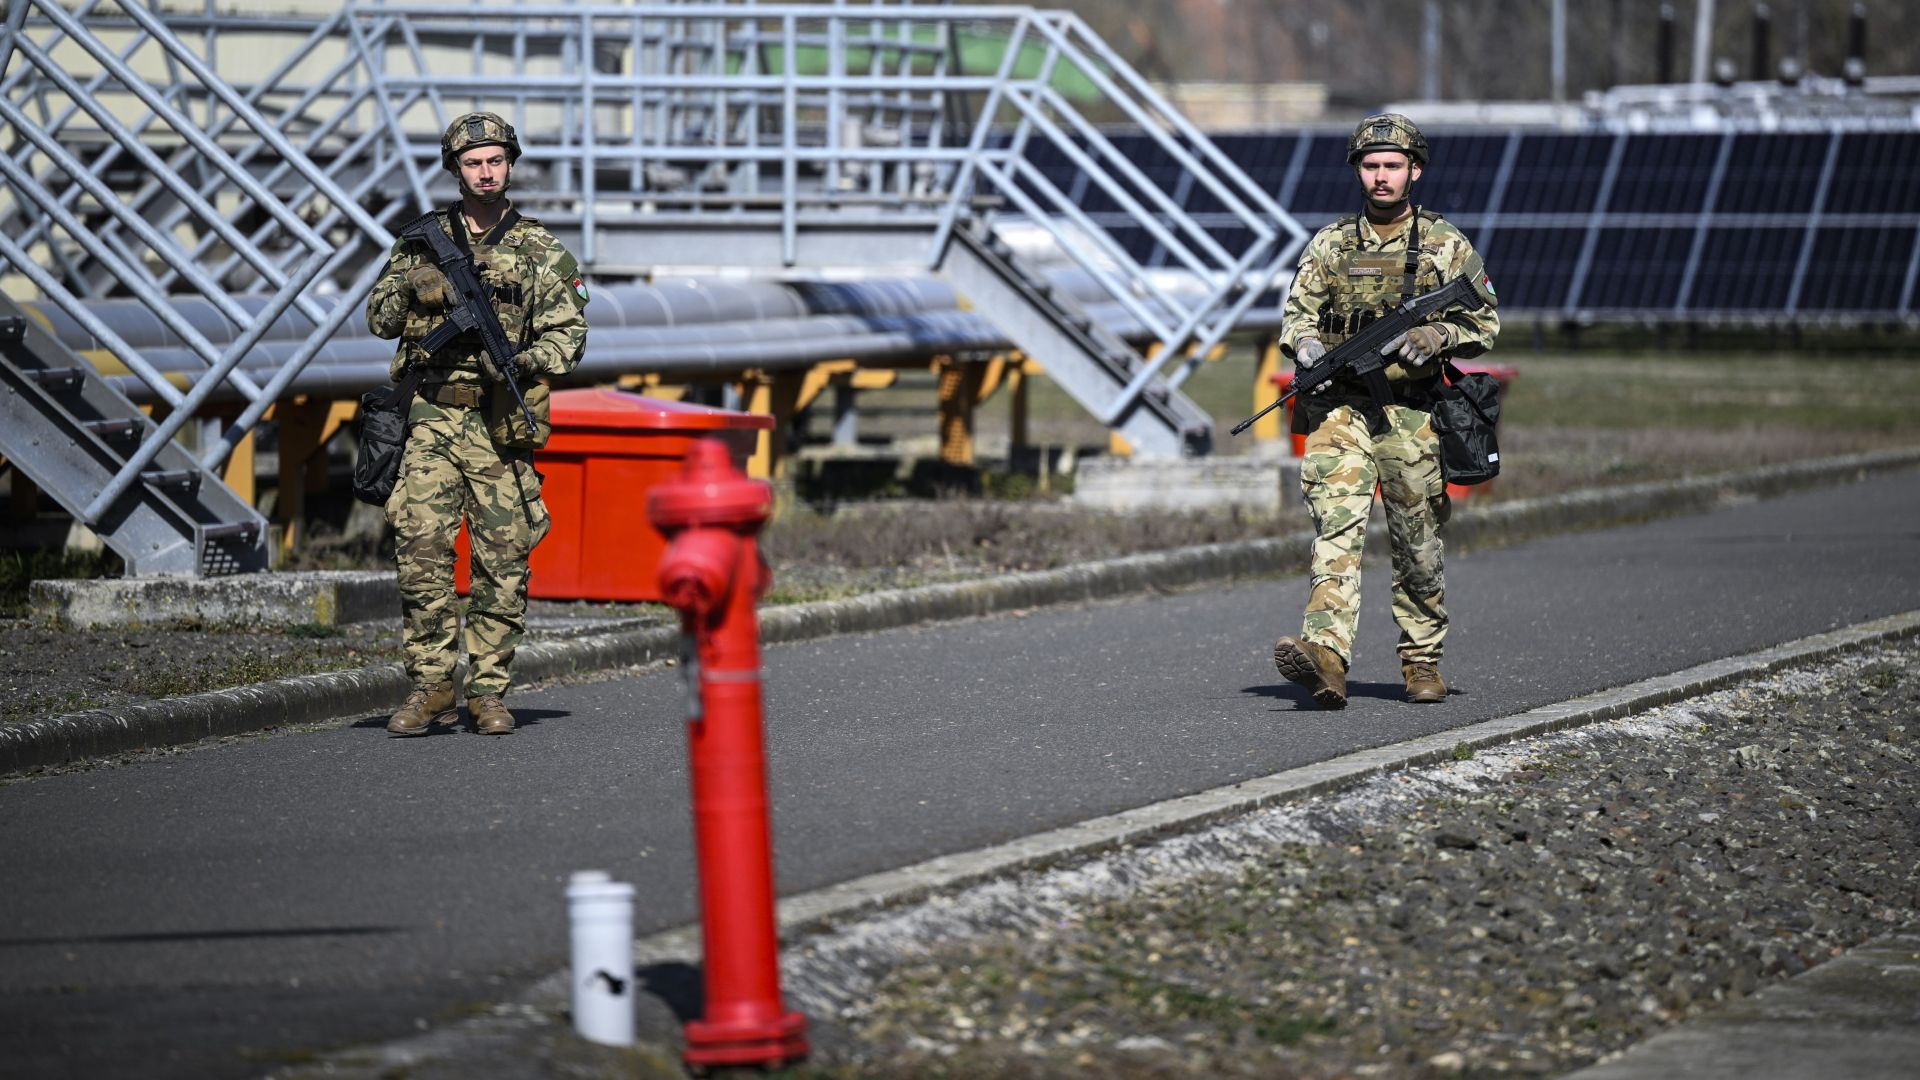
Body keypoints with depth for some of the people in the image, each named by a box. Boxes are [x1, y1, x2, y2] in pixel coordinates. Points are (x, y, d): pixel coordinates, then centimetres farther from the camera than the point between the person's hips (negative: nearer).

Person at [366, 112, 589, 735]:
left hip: (501, 424, -1)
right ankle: (430, 686, -2)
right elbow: (379, 319, 12)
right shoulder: (423, 240, 13)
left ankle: (488, 691, 6)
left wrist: (523, 360, -18)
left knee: (503, 559, -1)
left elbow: (569, 333, 1)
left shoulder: (541, 252, 8)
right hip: (432, 419, 1)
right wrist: (410, 289, -9)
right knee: (421, 548, -8)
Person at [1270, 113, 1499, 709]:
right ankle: (1327, 657, -32)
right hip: (1340, 408, 0)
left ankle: (1422, 660, 26)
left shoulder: (1445, 245, 5)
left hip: (1410, 414, 0)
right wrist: (1307, 347, -13)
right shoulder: (1330, 245, 9)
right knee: (1337, 528, -17)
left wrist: (1437, 335, -12)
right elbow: (1296, 315, 10)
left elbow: (1484, 324, 7)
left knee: (1418, 548, 8)